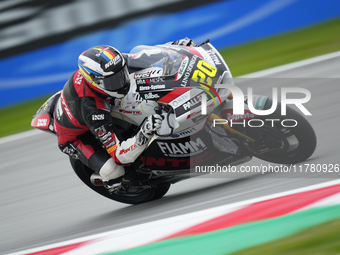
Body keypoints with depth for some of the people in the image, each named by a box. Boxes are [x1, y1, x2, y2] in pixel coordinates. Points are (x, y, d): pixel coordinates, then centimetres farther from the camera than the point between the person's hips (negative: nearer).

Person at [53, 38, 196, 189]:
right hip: (76, 136, -7)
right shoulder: (91, 109, -46)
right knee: (113, 171, -29)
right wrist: (145, 134, -60)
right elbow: (120, 155, -44)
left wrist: (175, 46, -17)